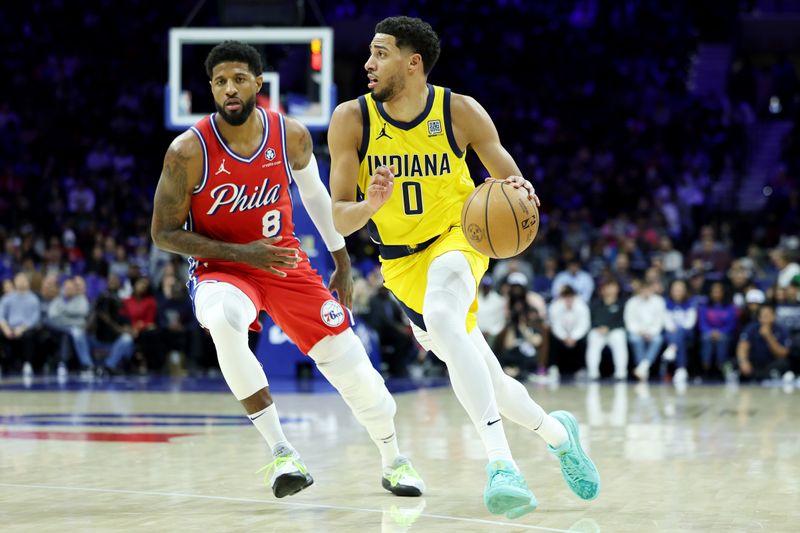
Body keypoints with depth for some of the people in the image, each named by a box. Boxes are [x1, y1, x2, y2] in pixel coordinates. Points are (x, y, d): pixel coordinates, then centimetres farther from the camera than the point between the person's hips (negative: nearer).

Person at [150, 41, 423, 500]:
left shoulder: (292, 135, -10)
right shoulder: (189, 151, -19)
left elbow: (314, 192, 11)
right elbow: (164, 234, -12)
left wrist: (342, 263, 16)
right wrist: (240, 253, -21)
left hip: (285, 261, 3)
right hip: (222, 267, -3)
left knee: (352, 367, 0)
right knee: (223, 320, -39)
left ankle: (394, 462, 30)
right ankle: (280, 451, -29)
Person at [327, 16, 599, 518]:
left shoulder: (461, 111, -14)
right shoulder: (351, 119, -12)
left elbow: (512, 182, -5)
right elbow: (340, 218, -12)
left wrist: (520, 193, -30)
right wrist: (370, 205, -35)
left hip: (457, 237, -3)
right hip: (402, 262, 3)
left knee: (441, 320, -37)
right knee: (489, 382, 10)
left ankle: (501, 463, -42)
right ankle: (557, 432, 40)